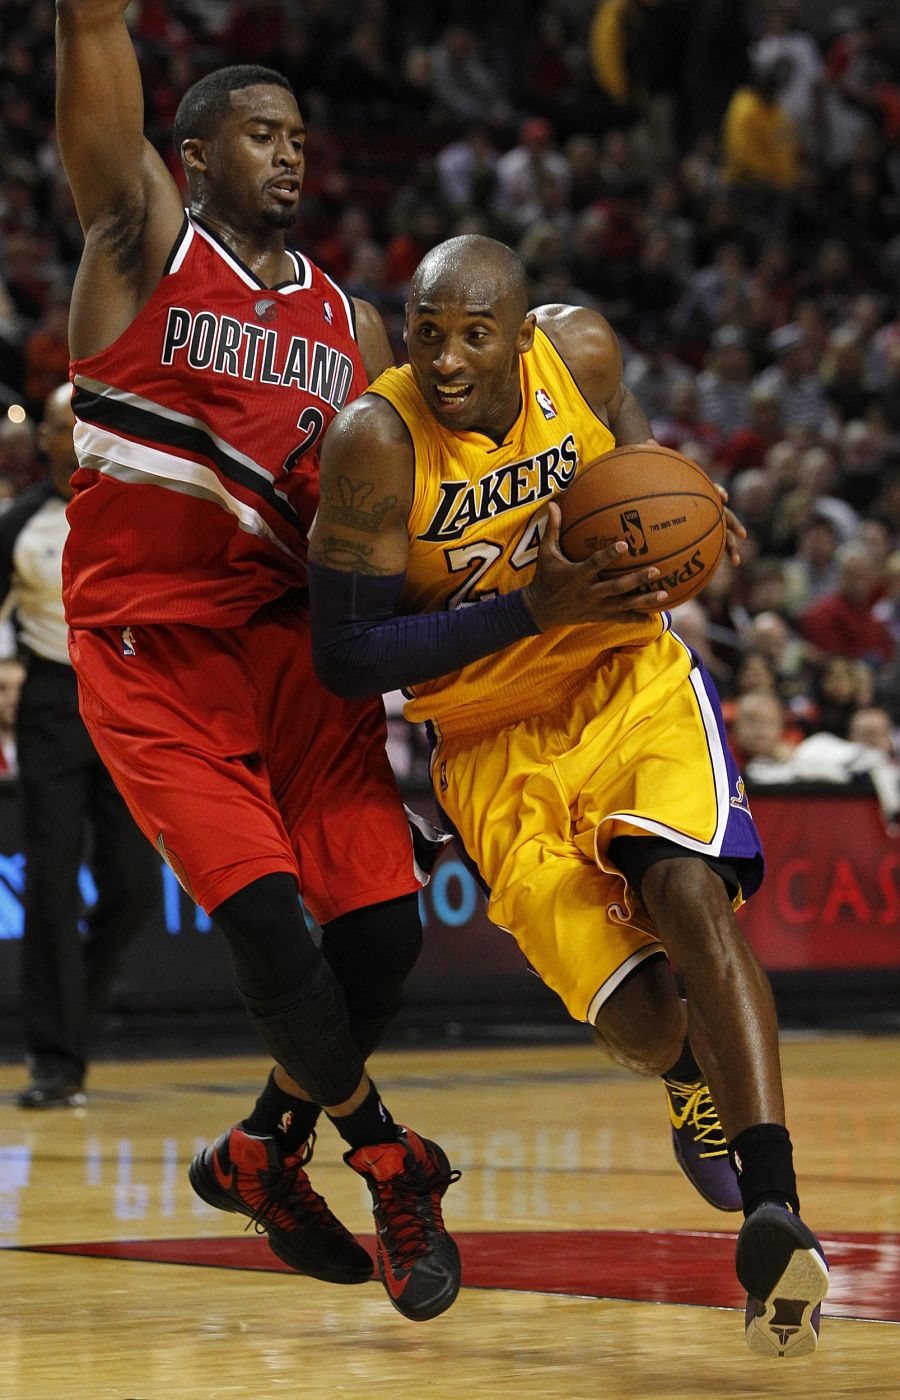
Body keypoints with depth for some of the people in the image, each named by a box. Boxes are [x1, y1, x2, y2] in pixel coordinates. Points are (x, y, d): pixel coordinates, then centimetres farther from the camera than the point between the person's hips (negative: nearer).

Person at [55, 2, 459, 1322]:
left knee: (382, 923, -4)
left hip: (294, 641, 5)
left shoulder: (350, 324, 15)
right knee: (264, 914, -18)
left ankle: (265, 1153, 22)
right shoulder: (142, 242, 2)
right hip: (150, 651, -5)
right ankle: (389, 1164, 4)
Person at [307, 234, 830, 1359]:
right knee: (631, 1012, -11)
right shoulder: (376, 440, -19)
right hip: (496, 744, -1)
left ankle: (774, 1208, -35)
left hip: (632, 679, 1)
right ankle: (694, 1077, 29)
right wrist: (533, 610, -26)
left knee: (689, 890, -27)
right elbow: (344, 657, -19)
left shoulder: (581, 349, -9)